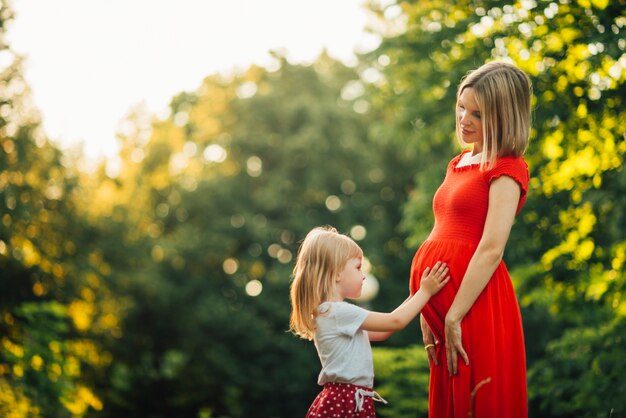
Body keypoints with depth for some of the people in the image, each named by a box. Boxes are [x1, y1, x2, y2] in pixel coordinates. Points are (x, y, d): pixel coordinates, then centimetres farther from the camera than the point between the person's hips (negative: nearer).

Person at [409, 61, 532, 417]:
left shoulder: (506, 169, -5)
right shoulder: (459, 163, 18)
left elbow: (492, 250, -15)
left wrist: (453, 318, -18)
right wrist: (430, 314, 7)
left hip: (475, 301, -8)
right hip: (442, 300, 8)